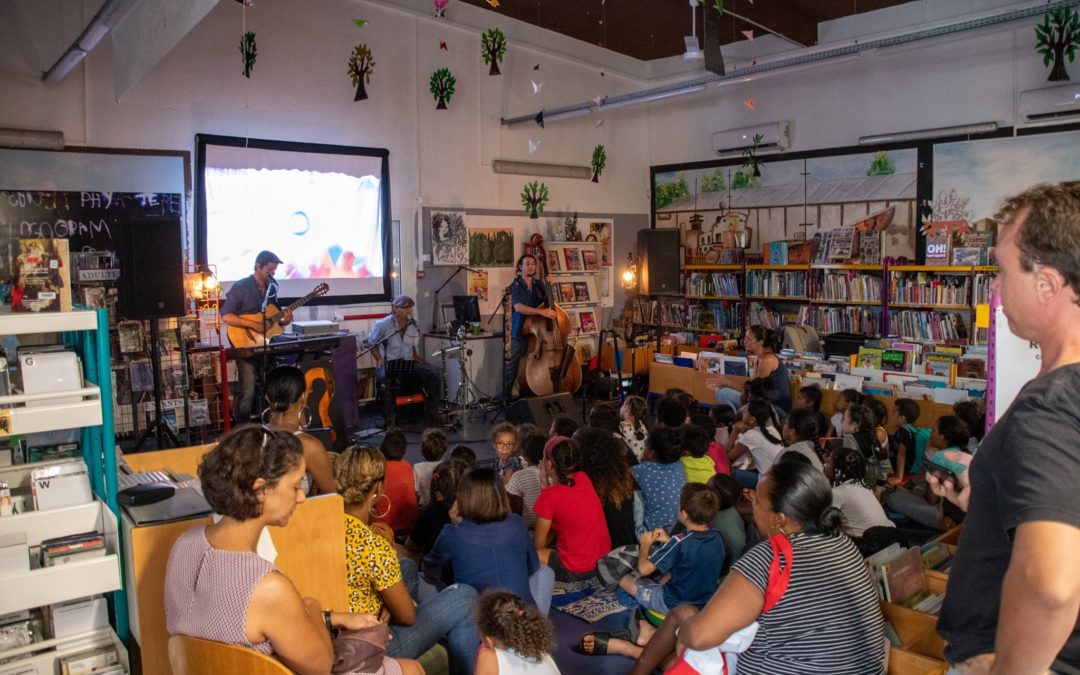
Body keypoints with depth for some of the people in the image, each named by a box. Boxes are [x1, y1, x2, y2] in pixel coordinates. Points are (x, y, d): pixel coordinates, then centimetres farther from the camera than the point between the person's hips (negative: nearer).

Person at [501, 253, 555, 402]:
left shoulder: (539, 284, 9)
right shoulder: (516, 285, -7)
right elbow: (518, 307, -22)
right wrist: (541, 311, -32)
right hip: (520, 333, -4)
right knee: (512, 366, -1)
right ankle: (506, 397, 9)